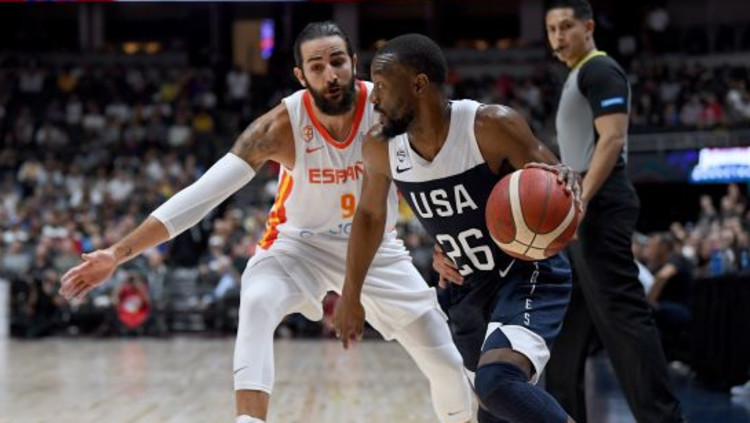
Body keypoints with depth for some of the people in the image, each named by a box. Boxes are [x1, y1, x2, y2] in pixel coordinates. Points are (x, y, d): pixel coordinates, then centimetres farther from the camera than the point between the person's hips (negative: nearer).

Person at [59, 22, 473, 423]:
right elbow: (204, 192, -31)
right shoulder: (282, 125, -28)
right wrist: (119, 253, -38)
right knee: (256, 303, -35)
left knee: (446, 364, 3)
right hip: (300, 243, -2)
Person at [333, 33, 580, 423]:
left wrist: (561, 183, -41)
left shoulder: (491, 125, -24)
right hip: (470, 287, 7)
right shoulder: (380, 147, -8)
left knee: (497, 381, -31)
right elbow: (370, 214, 11)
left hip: (529, 275, -7)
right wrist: (351, 295, 15)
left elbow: (556, 184, -16)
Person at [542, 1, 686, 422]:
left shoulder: (600, 70, -9)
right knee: (569, 318, 13)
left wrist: (581, 200, -28)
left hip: (599, 206, -11)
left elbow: (612, 139, -20)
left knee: (621, 313, -14)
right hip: (584, 209, 11)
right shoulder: (580, 76, 21)